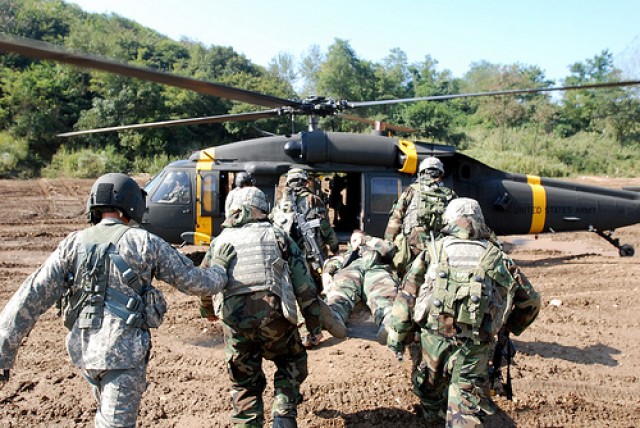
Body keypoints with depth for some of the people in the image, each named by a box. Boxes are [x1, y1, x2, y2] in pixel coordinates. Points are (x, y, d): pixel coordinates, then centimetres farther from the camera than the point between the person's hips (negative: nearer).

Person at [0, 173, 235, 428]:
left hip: (83, 350, 5)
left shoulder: (73, 244, 4)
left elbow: (32, 297, -1)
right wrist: (220, 267, 20)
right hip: (125, 351, -5)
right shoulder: (145, 243, -5)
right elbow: (195, 282, 0)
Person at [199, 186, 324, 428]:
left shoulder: (219, 242, 18)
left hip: (234, 320, 2)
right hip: (273, 315, -1)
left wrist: (208, 312, 45)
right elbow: (304, 285, 7)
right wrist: (314, 326, 13)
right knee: (291, 364, 23)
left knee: (244, 383, 20)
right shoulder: (276, 235, 11)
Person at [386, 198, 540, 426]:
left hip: (434, 334, 1)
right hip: (476, 343, 0)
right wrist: (511, 328, 35)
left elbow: (407, 293, 8)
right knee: (467, 405, 6)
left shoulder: (434, 250, 12)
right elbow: (531, 301, 21)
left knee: (429, 387, 27)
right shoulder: (498, 258, 14)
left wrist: (396, 334, 11)